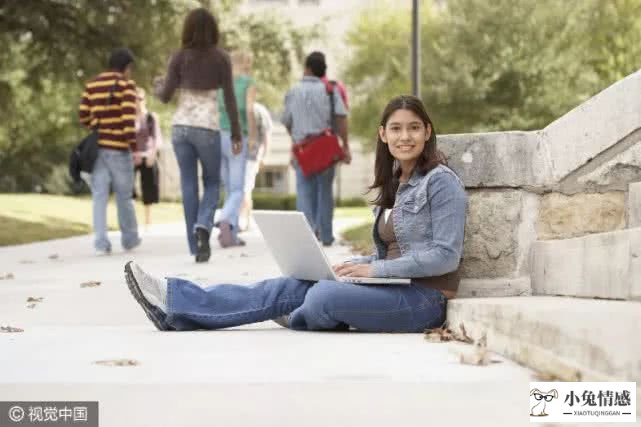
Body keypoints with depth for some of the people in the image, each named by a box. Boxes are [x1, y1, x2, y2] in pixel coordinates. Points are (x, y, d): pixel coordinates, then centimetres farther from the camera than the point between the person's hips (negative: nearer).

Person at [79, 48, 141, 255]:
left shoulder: (92, 84, 10)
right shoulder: (126, 84, -5)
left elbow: (83, 115, 11)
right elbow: (129, 115, -16)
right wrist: (134, 145, -16)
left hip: (97, 147, 4)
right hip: (119, 148, -4)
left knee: (100, 196, 2)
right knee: (124, 195, 10)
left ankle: (101, 243, -8)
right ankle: (129, 239, 25)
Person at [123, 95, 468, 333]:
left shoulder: (441, 182, -9)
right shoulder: (393, 185, 17)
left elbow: (446, 256, -15)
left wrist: (374, 269, -17)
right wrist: (353, 266, 0)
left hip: (424, 299, -8)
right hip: (395, 290, 8)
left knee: (324, 296, -30)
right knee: (288, 288, -7)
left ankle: (299, 321, 5)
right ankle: (176, 307, -10)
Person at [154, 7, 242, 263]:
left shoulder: (179, 57, 0)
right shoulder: (221, 58, -2)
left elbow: (165, 97, 0)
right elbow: (230, 99, -4)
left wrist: (158, 85, 24)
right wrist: (236, 134, 2)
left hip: (181, 126, 1)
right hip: (207, 127, -1)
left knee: (188, 185, 8)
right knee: (212, 182, 15)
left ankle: (197, 247, 7)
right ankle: (203, 226, -13)